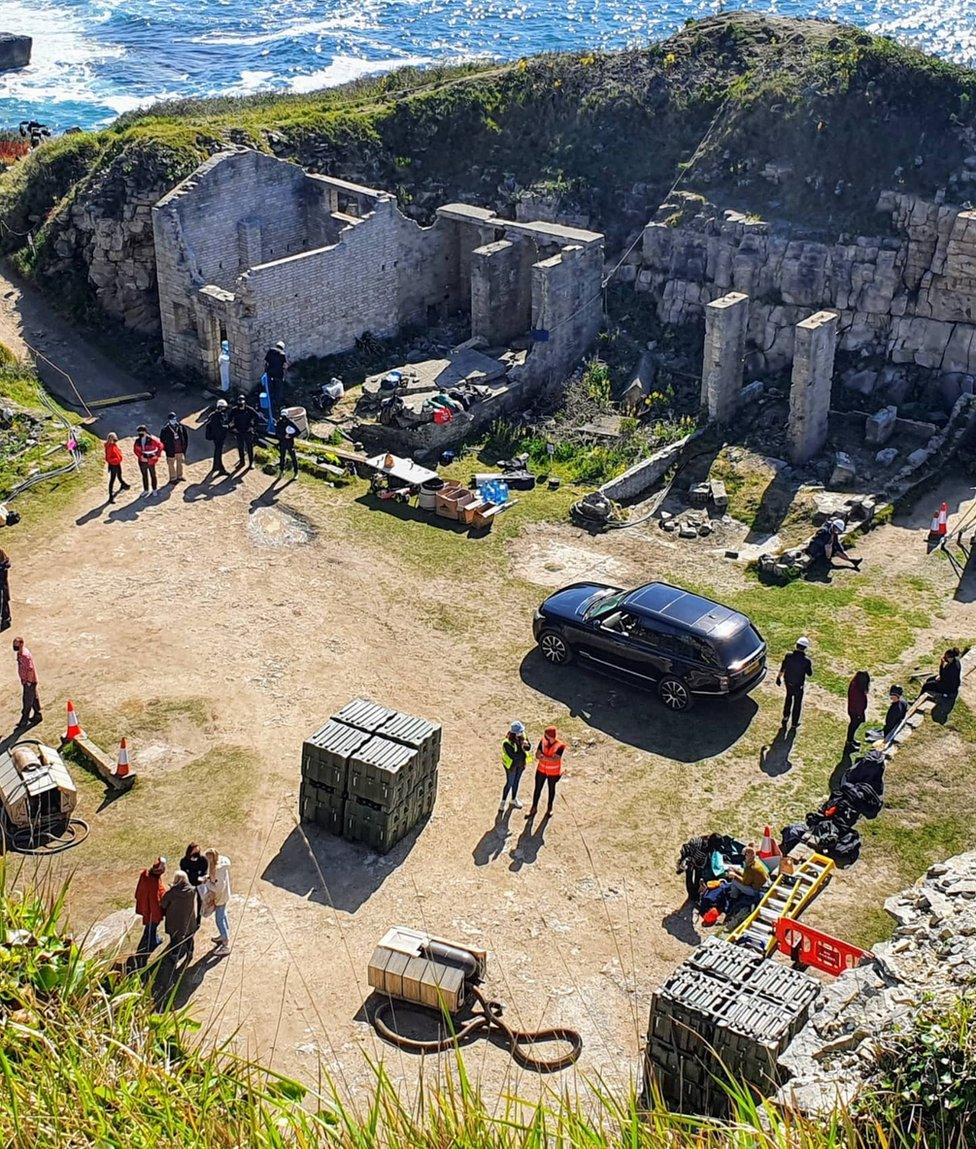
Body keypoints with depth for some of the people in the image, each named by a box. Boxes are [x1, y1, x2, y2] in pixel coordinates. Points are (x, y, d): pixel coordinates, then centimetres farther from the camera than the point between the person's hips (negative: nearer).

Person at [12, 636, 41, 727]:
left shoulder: (25, 655, -27)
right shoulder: (19, 653, 4)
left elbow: (30, 669, -26)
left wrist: (28, 682, -21)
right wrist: (23, 680, 19)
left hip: (29, 682, -10)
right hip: (25, 681, 10)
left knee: (27, 702, 0)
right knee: (33, 699, 20)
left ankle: (24, 721, 8)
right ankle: (37, 715, 33)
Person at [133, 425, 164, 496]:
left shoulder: (152, 439, -17)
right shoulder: (138, 440, -4)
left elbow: (160, 446, -9)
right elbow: (136, 450, 3)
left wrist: (157, 455, -11)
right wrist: (140, 456, -10)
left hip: (151, 461, -4)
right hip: (142, 461, 4)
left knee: (153, 475, 10)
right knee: (144, 476, 15)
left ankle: (154, 490, 24)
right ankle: (146, 490, 27)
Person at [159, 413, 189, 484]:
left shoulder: (181, 427, -5)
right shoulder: (165, 429, -15)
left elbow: (185, 435, 9)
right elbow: (162, 440, -6)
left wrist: (185, 445, 6)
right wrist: (166, 448, -9)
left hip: (180, 450, 4)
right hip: (171, 451, -4)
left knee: (180, 463, 19)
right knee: (171, 464, 4)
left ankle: (179, 476, 35)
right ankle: (173, 478, 15)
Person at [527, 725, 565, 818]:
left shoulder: (560, 746, -25)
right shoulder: (543, 741, -15)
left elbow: (555, 759, -31)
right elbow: (537, 754, -16)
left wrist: (543, 757, -36)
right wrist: (549, 758, -32)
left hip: (553, 772, -3)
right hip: (541, 770, 3)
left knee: (551, 789, 18)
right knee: (537, 788, 12)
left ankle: (549, 808, 40)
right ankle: (534, 808, 30)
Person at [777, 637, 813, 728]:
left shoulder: (789, 656, -17)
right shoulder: (806, 661, -26)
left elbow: (782, 668, -2)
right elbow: (809, 674, -11)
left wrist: (779, 678, 14)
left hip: (788, 682, 3)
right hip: (798, 685, -3)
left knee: (789, 698, 31)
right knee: (797, 703, 17)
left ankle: (785, 716, 41)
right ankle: (794, 722, 30)